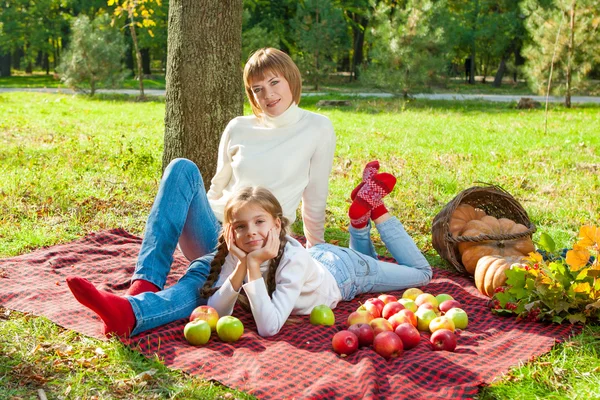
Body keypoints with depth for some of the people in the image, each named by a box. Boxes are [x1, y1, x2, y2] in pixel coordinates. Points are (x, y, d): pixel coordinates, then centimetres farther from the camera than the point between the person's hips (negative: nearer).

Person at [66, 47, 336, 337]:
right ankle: (145, 285, -40)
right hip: (215, 229, 4)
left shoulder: (318, 128, 4)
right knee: (182, 168, -26)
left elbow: (315, 200, 8)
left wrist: (315, 252, 16)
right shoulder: (239, 129, 14)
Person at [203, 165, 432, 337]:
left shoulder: (293, 258, -43)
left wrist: (254, 265, -52)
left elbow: (269, 328, -50)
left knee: (422, 273, 17)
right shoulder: (237, 254, -30)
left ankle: (373, 205, 17)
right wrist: (241, 265, -44)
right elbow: (215, 314, -34)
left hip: (342, 270, -5)